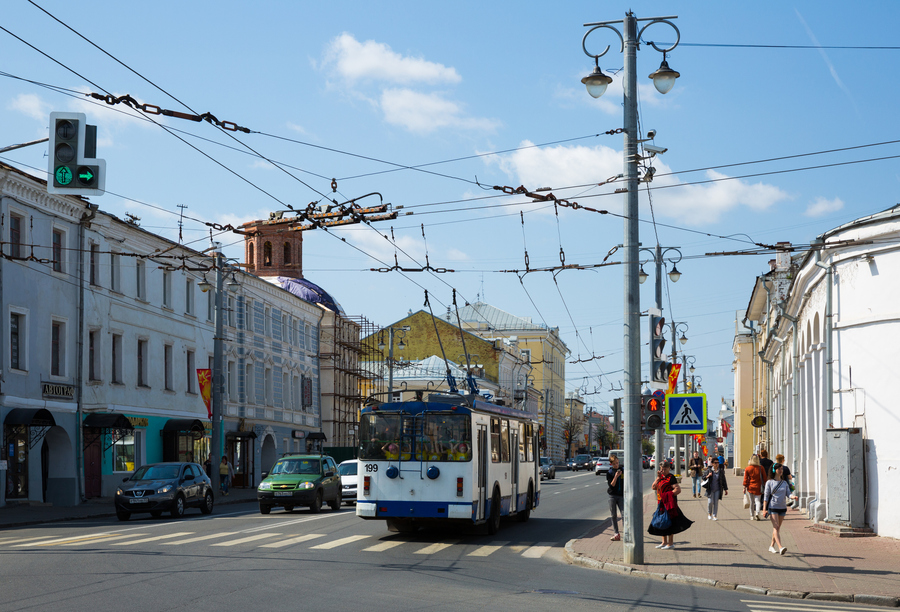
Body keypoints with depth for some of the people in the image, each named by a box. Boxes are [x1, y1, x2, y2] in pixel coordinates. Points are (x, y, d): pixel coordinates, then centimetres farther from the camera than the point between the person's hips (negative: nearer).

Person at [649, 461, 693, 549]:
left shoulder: (671, 478, -12)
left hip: (669, 503, -9)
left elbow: (678, 489, -19)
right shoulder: (661, 477, 13)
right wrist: (658, 478, -3)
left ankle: (670, 543, -1)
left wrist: (669, 495, -17)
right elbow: (654, 487, 7)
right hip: (662, 503, 9)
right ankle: (664, 542, 22)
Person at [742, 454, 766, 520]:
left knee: (751, 502, 9)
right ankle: (757, 513, -19)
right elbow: (764, 478, 2)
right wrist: (765, 485, 13)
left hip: (750, 487, 0)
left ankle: (752, 516, 14)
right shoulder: (761, 468, -4)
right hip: (758, 487, 0)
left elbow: (745, 479, -3)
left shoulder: (747, 468, -5)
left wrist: (744, 487, 2)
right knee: (758, 500, 4)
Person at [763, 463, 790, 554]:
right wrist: (764, 509, -8)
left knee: (778, 528, 10)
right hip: (773, 507, -5)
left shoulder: (784, 483, 11)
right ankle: (780, 547, -25)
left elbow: (788, 493, 3)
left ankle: (772, 546, 23)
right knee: (775, 527, -14)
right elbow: (766, 496, -1)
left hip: (782, 507, 5)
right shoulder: (769, 483, 0)